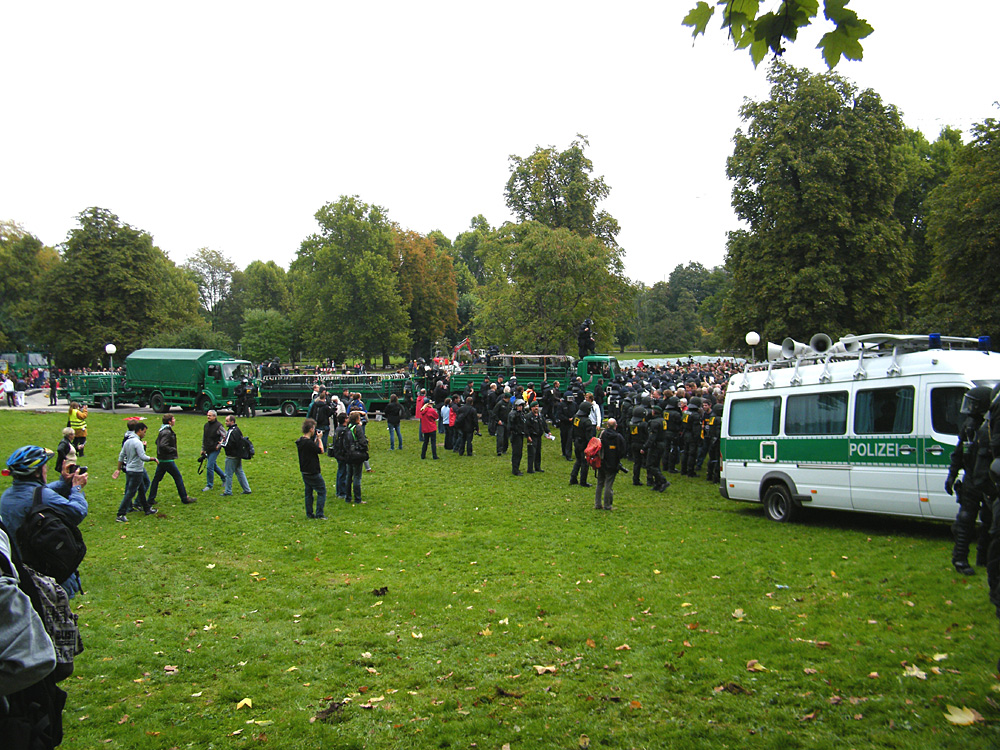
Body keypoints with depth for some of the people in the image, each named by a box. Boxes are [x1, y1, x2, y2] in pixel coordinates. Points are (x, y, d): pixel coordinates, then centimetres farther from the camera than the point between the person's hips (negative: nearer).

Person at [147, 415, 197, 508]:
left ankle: (151, 500, 16)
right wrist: (173, 449, -16)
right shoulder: (167, 432, -20)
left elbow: (157, 442, 24)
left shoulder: (162, 431, 11)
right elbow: (163, 446, -30)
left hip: (161, 459, 9)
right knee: (178, 478, 1)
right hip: (167, 460, -9)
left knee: (156, 479, 12)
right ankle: (185, 499, 8)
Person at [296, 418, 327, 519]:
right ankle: (319, 514, 0)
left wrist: (315, 439, 10)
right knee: (322, 492, 1)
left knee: (308, 492, 16)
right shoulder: (309, 442, -24)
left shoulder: (300, 441, 5)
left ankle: (309, 514, 22)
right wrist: (319, 439, -6)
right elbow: (321, 451, -14)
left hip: (304, 472, 9)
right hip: (313, 473, -9)